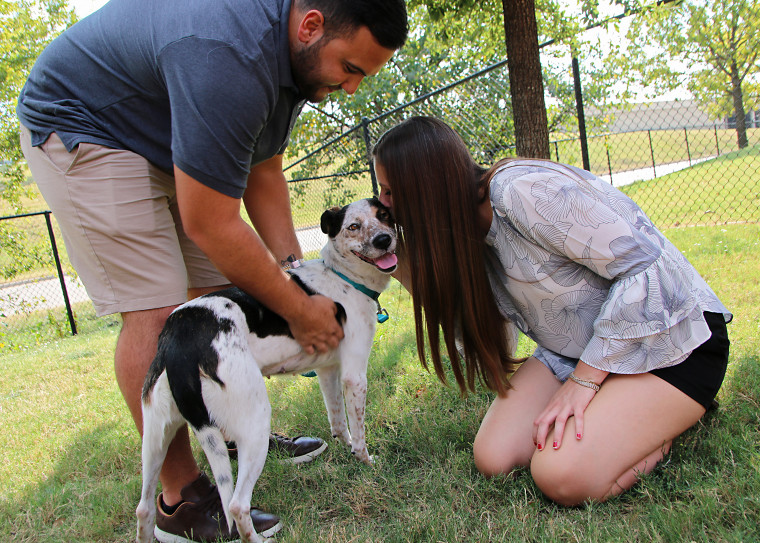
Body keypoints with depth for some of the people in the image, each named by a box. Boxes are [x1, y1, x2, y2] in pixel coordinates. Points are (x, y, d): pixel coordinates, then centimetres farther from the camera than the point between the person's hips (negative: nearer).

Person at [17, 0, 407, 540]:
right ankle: (182, 499, -5)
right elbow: (210, 226, -33)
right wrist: (298, 310, -22)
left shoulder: (298, 53, -6)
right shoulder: (229, 59, -38)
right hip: (80, 126, -9)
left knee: (223, 289, 5)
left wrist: (294, 269, -7)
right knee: (156, 309, -17)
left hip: (164, 138, 9)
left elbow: (262, 174, 2)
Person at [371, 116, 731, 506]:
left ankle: (672, 420, 1)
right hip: (577, 349, 7)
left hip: (669, 337, -7)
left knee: (563, 475, -25)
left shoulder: (524, 192, -25)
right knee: (493, 457, -11)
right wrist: (412, 275, -5)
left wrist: (585, 378, -22)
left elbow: (646, 267, -24)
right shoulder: (467, 230, 1)